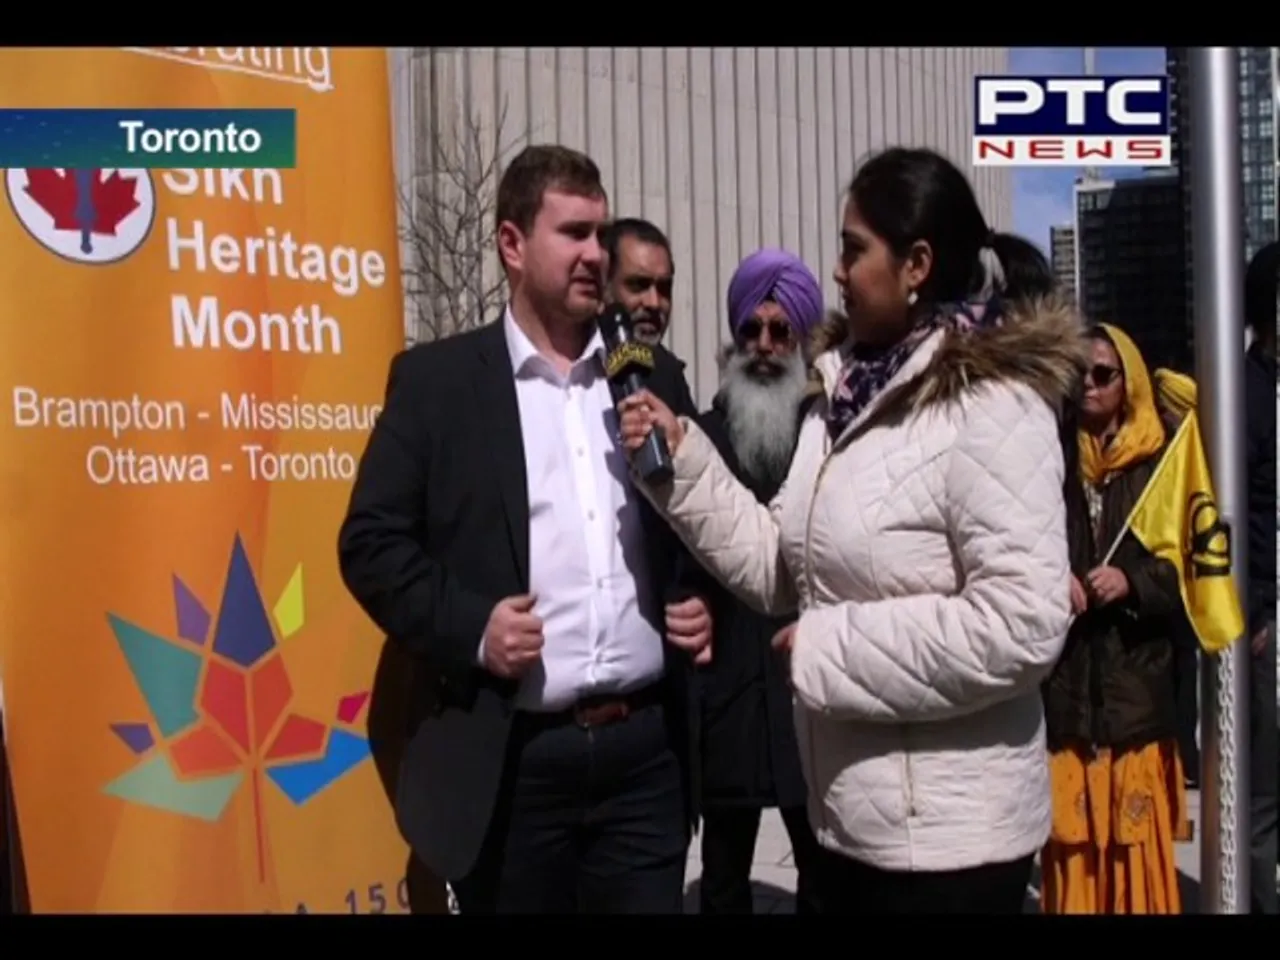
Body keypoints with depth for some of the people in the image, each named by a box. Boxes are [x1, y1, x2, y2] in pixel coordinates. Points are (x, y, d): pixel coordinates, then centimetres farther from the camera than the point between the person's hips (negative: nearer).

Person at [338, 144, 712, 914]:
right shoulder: (437, 378, 0)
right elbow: (372, 541, -3)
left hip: (647, 749, 3)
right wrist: (469, 629, -14)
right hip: (511, 761, -3)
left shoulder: (654, 375, 11)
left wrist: (705, 599, 1)